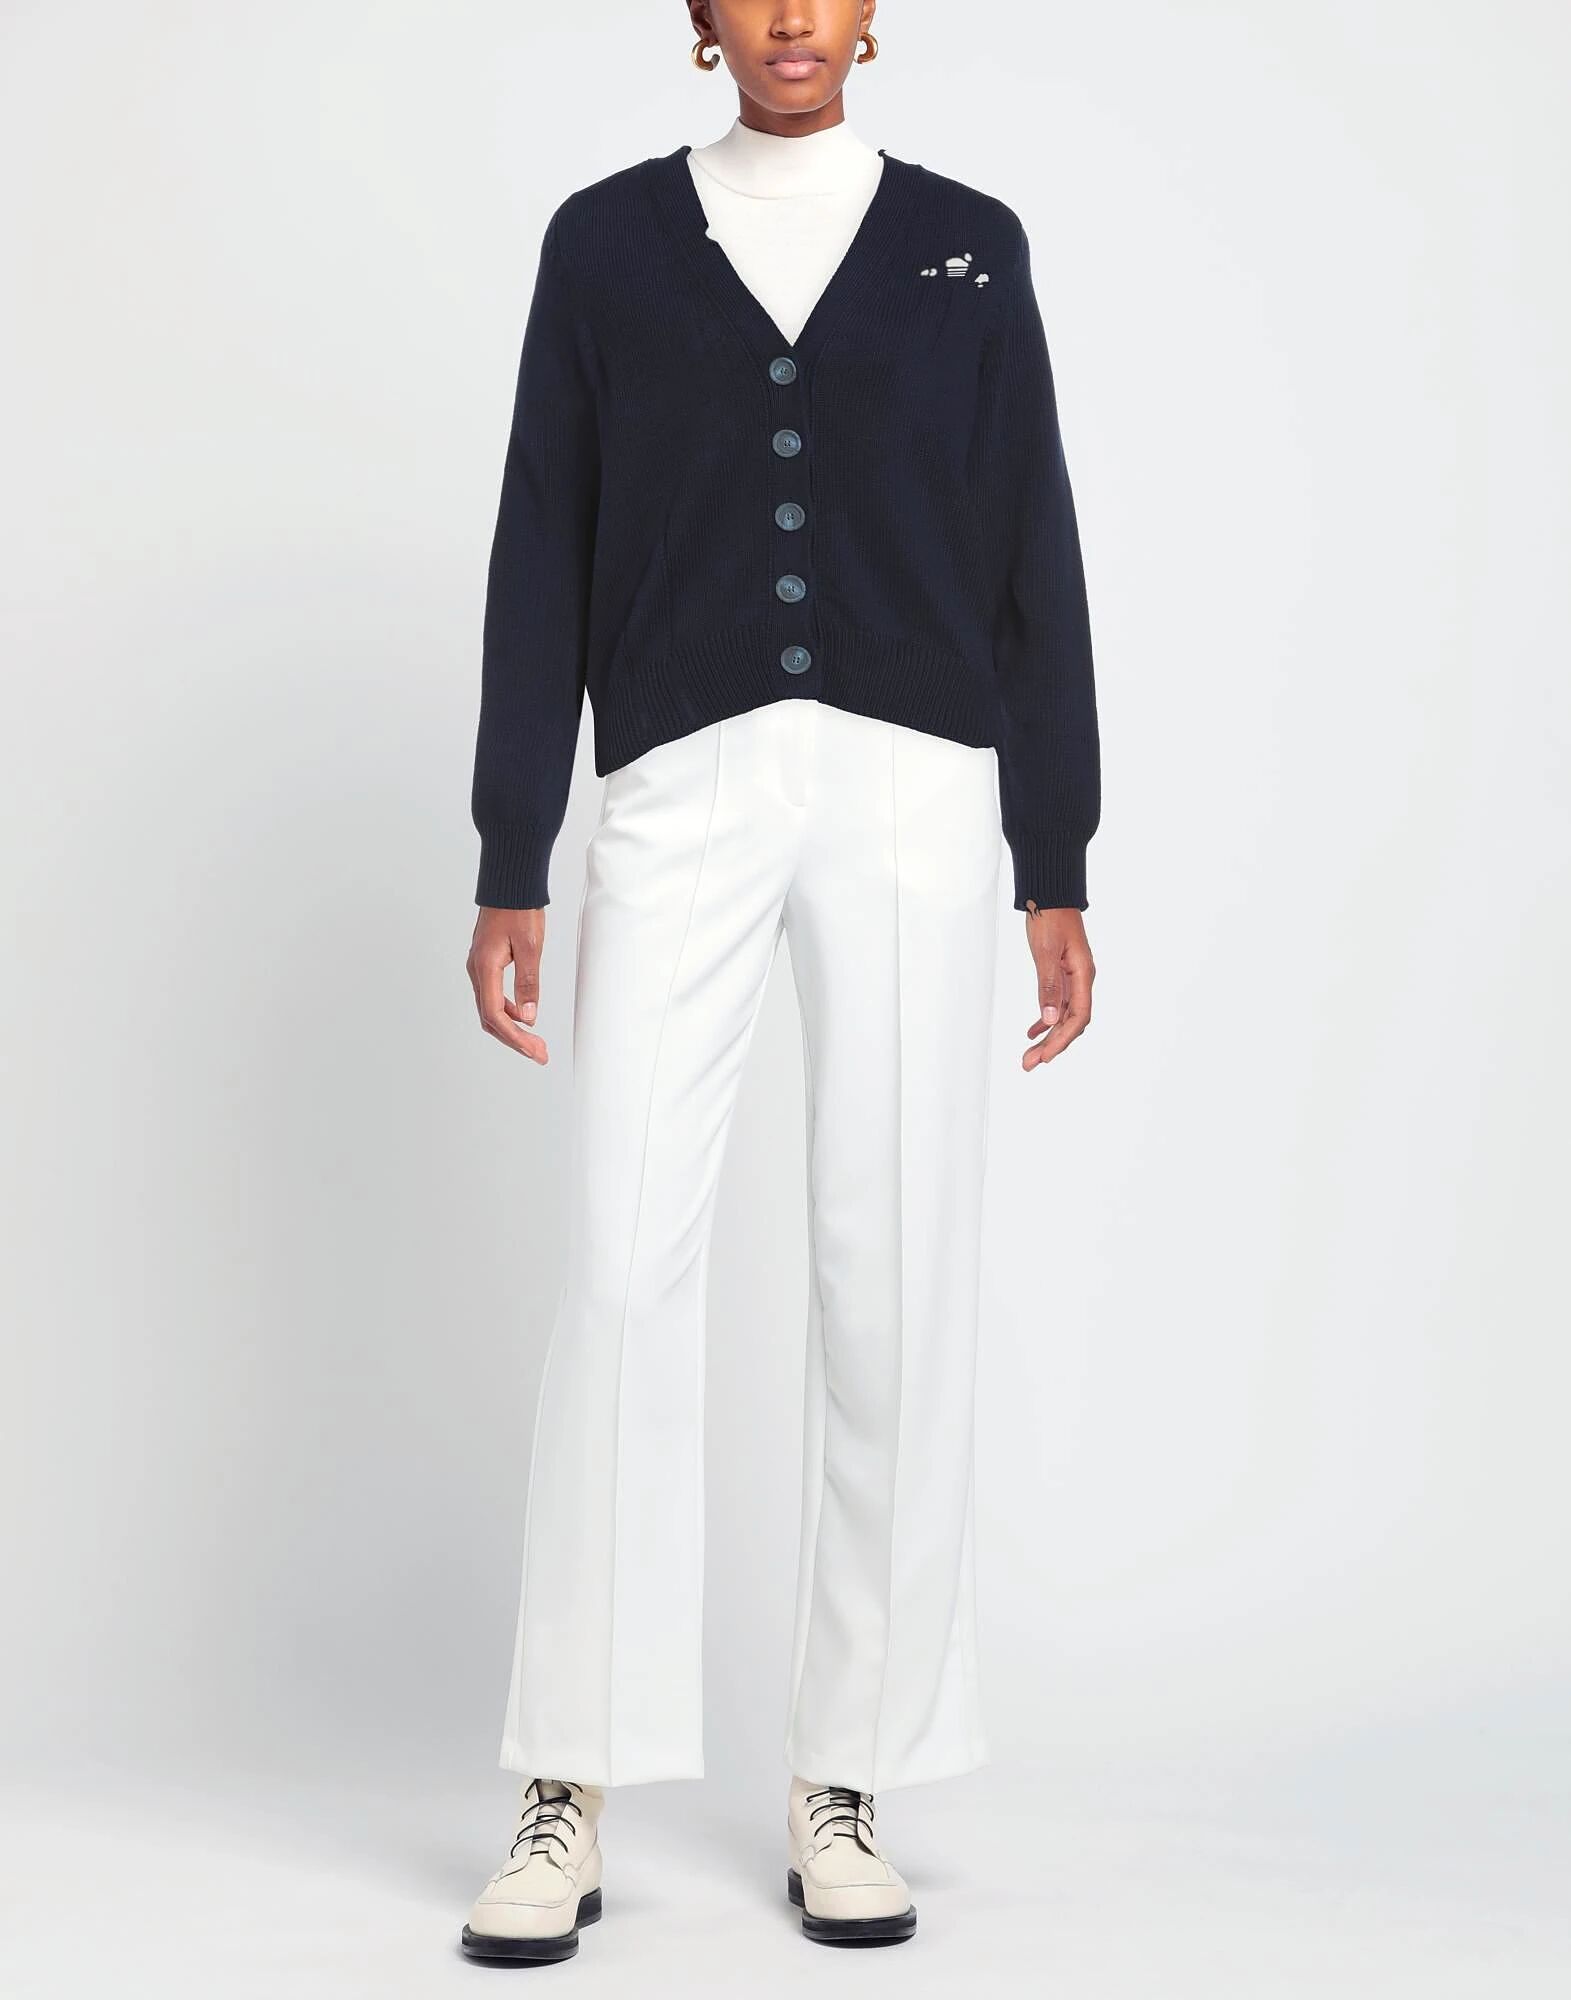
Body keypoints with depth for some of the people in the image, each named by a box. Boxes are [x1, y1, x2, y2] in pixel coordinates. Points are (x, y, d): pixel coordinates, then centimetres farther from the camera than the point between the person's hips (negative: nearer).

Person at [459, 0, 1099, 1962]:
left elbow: (1032, 564, 10)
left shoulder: (967, 243, 12)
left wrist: (1058, 876, 5)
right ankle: (569, 1796, -1)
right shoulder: (606, 240, 11)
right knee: (622, 1262, -10)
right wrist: (508, 873, 2)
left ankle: (844, 1785, 9)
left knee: (896, 1276, -2)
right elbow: (542, 561, 9)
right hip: (677, 791, 0)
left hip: (916, 790, 1)